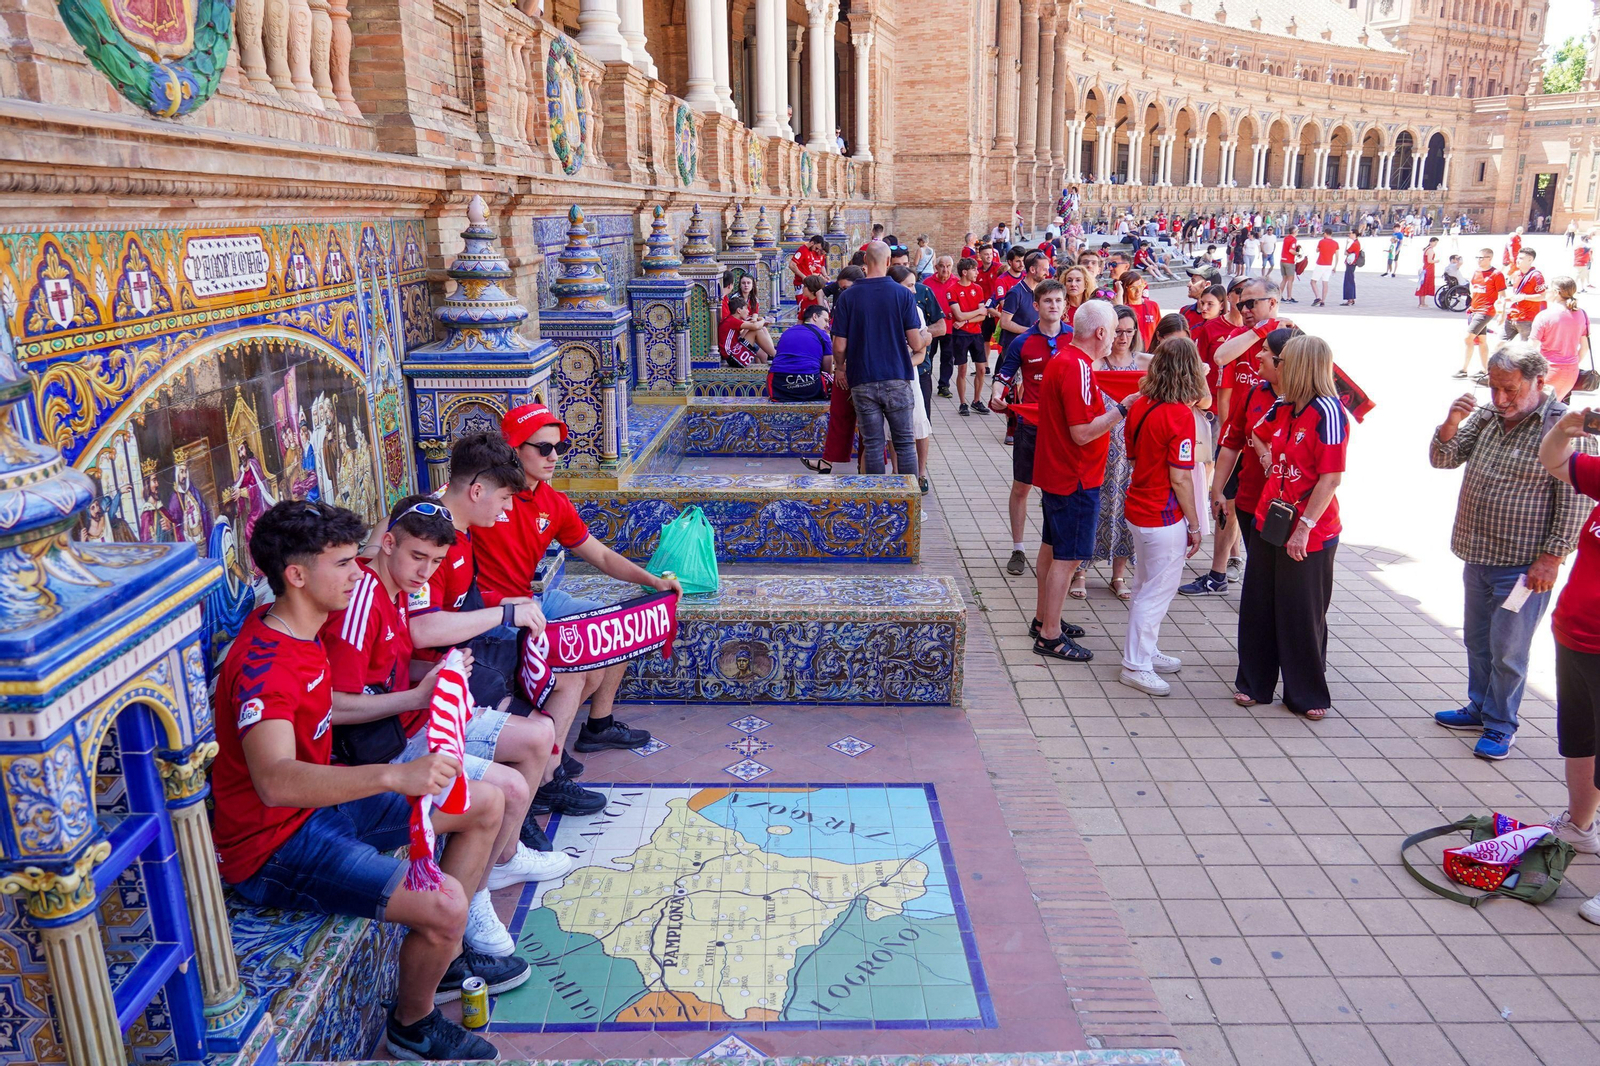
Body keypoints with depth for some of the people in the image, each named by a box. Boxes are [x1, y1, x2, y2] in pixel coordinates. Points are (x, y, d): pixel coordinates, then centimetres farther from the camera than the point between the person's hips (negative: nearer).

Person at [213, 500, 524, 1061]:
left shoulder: (299, 631, 2)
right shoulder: (262, 665, -29)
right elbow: (275, 782, -45)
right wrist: (394, 775, -57)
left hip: (322, 801, 10)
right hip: (275, 844, -10)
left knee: (486, 803, 9)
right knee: (443, 903, -26)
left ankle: (444, 954, 22)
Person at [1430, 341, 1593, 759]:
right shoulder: (1486, 415, 4)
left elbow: (1573, 499, -14)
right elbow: (1443, 459, 5)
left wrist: (1551, 557, -15)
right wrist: (1452, 423, -14)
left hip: (1523, 565, -6)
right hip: (1477, 555, 7)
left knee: (1507, 650, 3)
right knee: (1477, 641, 19)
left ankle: (1500, 725, 19)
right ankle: (1480, 709, 35)